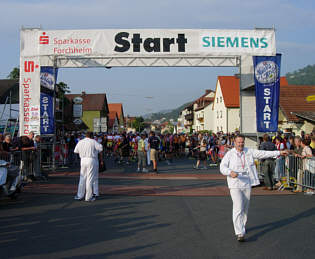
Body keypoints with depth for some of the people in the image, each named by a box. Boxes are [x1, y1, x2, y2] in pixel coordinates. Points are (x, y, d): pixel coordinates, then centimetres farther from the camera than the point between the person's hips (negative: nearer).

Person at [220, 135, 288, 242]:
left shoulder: (249, 152, 8)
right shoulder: (229, 154, -2)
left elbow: (263, 154, 8)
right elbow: (222, 167, -9)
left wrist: (279, 153, 6)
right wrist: (230, 172, -28)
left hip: (247, 184, 4)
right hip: (235, 185, -4)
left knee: (245, 208, 13)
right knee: (238, 208, -12)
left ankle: (241, 227, 34)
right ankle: (240, 233, -13)